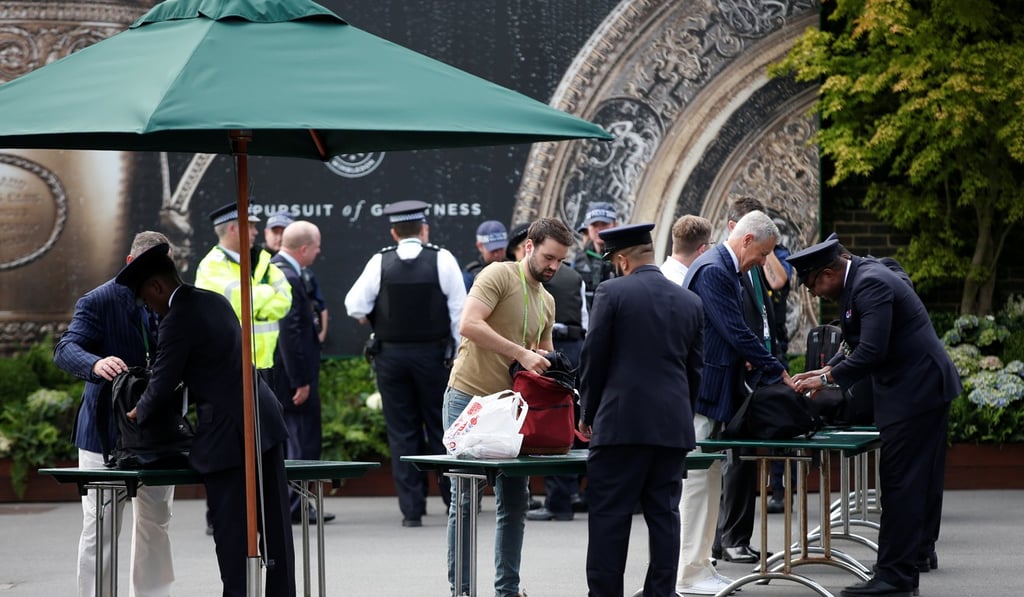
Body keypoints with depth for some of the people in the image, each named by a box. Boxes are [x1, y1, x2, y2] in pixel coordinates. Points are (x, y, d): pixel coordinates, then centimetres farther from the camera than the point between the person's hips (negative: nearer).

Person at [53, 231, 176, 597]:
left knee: (155, 523, 14)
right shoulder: (99, 301, -10)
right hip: (107, 431, -5)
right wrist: (96, 364, -43)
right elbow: (66, 350, -20)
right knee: (100, 527, -4)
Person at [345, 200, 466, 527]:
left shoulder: (380, 263, -4)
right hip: (434, 354, 0)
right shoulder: (442, 260, -4)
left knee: (402, 432, 4)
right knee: (442, 427, 8)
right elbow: (460, 311, -4)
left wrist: (371, 316, 17)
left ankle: (411, 508, 2)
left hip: (391, 356, 0)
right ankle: (454, 499, 10)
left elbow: (355, 306, -5)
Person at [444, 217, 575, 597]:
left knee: (515, 501, 7)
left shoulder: (547, 302, 15)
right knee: (465, 500, -3)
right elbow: (469, 324, -24)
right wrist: (522, 354, -27)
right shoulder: (499, 275, -10)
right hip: (469, 398, -7)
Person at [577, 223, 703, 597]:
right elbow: (695, 369, 13)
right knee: (664, 515, 7)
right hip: (674, 426, 5)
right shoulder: (690, 302, 9)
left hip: (622, 423, -5)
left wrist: (588, 414, 8)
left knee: (609, 516, -2)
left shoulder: (612, 293, -4)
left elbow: (594, 357, -3)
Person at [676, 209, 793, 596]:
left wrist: (747, 360, 7)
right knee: (697, 479, -8)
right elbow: (736, 332, -20)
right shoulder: (712, 271, -17)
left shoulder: (726, 270, 16)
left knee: (707, 480, 13)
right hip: (700, 390, -11)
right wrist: (778, 372, -14)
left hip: (711, 392, 11)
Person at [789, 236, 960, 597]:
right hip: (924, 386, 11)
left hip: (913, 392, -11)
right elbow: (861, 343, 19)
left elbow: (872, 351, -27)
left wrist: (828, 378, -16)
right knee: (922, 476, 22)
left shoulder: (871, 284, -21)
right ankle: (919, 551, 35)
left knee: (900, 482, -10)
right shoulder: (862, 276, 11)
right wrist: (830, 371, 8)